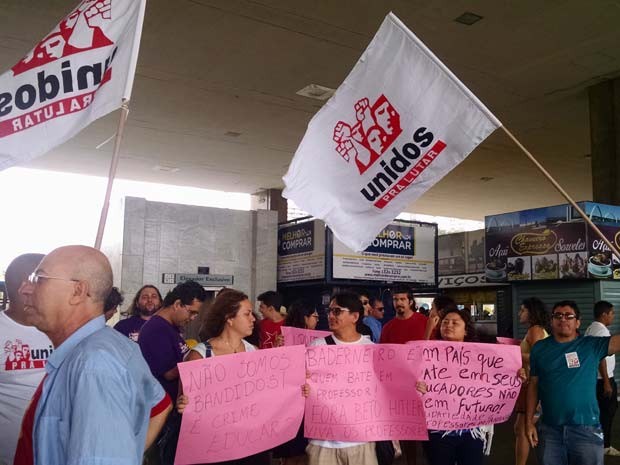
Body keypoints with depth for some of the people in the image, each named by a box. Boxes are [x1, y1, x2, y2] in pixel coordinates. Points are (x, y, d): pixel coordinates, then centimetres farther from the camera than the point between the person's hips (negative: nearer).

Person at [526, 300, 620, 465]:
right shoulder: (539, 348, 3)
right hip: (549, 430, 1)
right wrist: (529, 421, 2)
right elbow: (533, 386, 5)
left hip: (586, 429, -1)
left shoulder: (592, 345, -2)